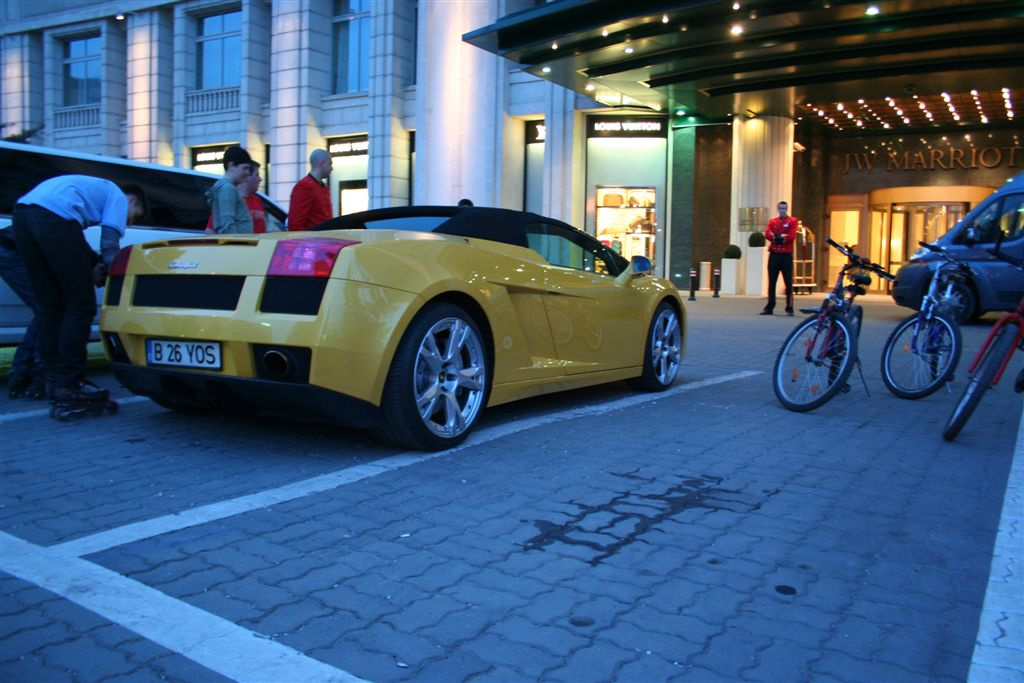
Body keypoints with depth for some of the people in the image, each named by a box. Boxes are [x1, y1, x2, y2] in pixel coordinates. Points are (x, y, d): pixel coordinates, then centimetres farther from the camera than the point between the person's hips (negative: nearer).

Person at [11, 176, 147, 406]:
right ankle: (68, 383, -4)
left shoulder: (96, 189, 37)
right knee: (80, 305, -2)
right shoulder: (118, 197, 16)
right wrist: (108, 274, 16)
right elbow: (110, 244, 2)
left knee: (50, 306, 14)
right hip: (54, 217, -9)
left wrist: (94, 266, 14)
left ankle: (52, 379, 15)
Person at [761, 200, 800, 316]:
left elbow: (792, 236, -10)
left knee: (788, 282, -2)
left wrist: (783, 237, -18)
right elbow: (767, 234, -3)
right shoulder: (772, 221, 12)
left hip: (786, 255, -3)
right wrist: (774, 237, -20)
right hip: (774, 254, 3)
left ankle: (789, 308, 3)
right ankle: (769, 307, 9)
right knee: (771, 282, 4)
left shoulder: (793, 221, 3)